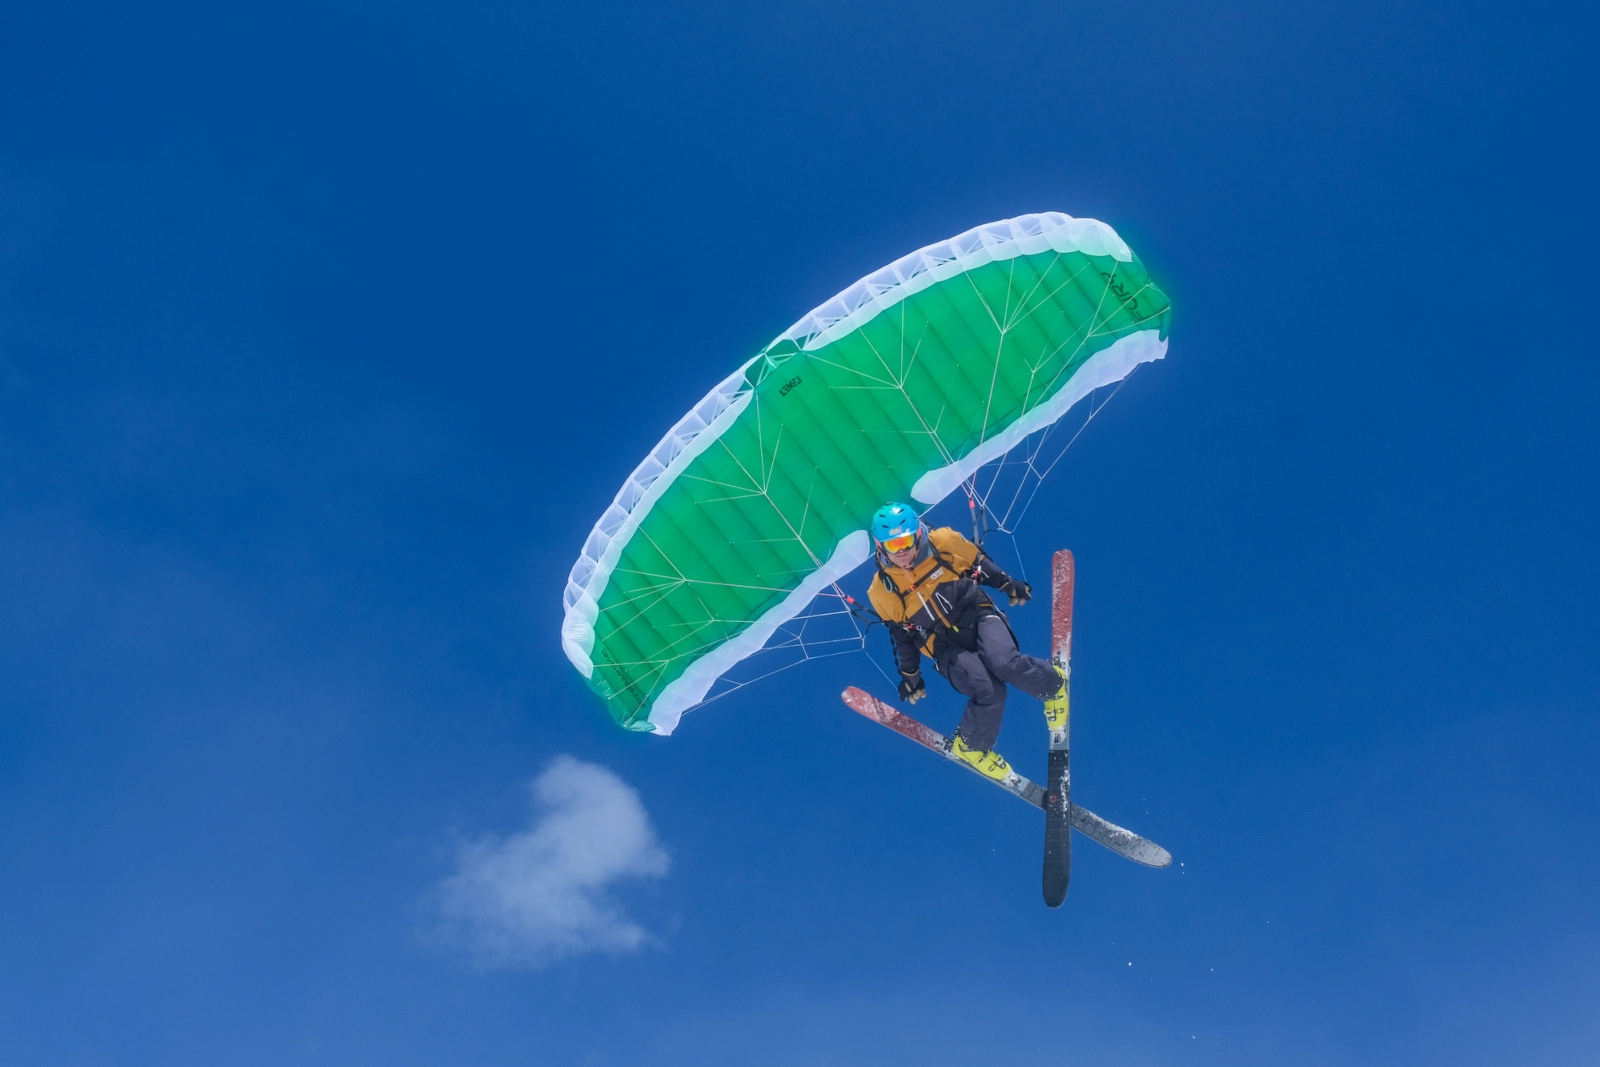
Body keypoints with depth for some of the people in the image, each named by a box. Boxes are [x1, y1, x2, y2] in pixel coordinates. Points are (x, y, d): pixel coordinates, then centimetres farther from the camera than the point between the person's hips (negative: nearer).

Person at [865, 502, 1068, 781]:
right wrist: (910, 676, 16)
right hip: (947, 647, 0)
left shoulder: (944, 543, -9)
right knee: (987, 692, -26)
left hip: (978, 617, 1)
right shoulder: (882, 590, -6)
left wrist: (1008, 584, 15)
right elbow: (902, 635, 9)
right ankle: (971, 746, 4)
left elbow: (979, 564, 11)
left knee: (1005, 663, -31)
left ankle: (1053, 684, 2)